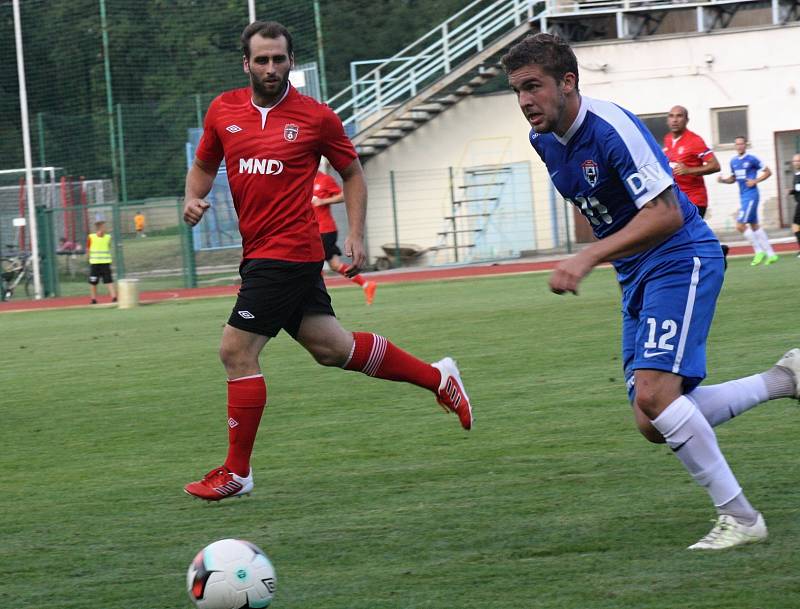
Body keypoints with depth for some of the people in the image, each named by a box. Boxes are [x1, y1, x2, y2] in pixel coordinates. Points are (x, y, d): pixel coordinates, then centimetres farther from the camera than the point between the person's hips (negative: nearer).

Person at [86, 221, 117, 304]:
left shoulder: (108, 237, 3)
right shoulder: (91, 238, -5)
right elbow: (88, 250, 3)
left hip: (105, 263, 1)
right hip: (94, 263, -1)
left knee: (109, 280, -8)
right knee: (93, 282, 6)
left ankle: (114, 297, -9)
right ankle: (94, 300, 19)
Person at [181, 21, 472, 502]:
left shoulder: (316, 117, -5)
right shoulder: (223, 111, 8)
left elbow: (353, 173, 7)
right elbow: (204, 165, 22)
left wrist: (356, 235, -1)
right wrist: (194, 197, 1)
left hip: (288, 252, -6)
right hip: (259, 254, 6)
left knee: (237, 351, -9)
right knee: (332, 347, 13)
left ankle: (237, 472, 2)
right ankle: (436, 377, 31)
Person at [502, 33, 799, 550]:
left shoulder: (612, 129, -22)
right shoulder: (543, 140, 5)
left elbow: (667, 213, -27)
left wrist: (589, 258, -32)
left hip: (682, 260, -9)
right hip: (637, 277, 9)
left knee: (653, 394, -23)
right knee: (655, 423, 1)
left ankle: (740, 517, -12)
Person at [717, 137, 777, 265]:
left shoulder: (752, 159, -10)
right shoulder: (734, 161, 11)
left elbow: (768, 172, -4)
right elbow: (733, 178, 23)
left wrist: (755, 181, -15)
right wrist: (723, 180, 3)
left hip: (751, 195, -8)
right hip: (743, 196, 8)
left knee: (740, 225, -14)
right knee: (755, 226, 12)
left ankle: (759, 251, -3)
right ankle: (771, 254, 18)